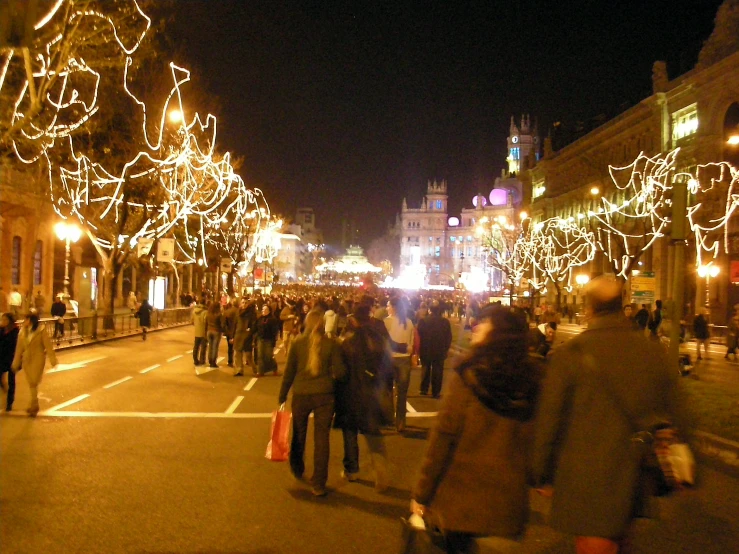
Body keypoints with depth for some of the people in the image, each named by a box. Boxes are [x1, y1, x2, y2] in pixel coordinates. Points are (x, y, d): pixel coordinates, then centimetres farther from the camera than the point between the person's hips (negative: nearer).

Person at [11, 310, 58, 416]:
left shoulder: (41, 330, -10)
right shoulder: (22, 332, 2)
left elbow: (48, 345, -9)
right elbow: (19, 348, 8)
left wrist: (53, 360, -11)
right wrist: (15, 364, 10)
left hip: (37, 359, -4)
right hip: (26, 360, 5)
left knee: (34, 382, -6)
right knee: (31, 383, 11)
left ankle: (33, 406, 7)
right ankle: (35, 405, 24)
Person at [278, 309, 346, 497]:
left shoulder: (297, 343, -5)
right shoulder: (331, 344, -7)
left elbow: (289, 372, -1)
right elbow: (339, 372, -7)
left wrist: (282, 397, 8)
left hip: (300, 395, 1)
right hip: (324, 395, -1)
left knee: (298, 434, 21)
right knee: (321, 439, 6)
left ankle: (297, 470, 43)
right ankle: (318, 484, 8)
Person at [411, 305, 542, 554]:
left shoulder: (468, 377, -13)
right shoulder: (533, 379, -1)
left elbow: (442, 439, -12)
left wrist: (421, 494, -5)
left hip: (463, 497, -4)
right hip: (510, 503, 4)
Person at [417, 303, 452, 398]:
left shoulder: (423, 320, -10)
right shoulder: (445, 322, -6)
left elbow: (419, 335, -7)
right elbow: (449, 337, -2)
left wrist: (420, 348, 4)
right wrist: (445, 349, 8)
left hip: (425, 350, 0)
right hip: (440, 351, 0)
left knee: (425, 369, 16)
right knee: (437, 371, 7)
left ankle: (424, 389, 19)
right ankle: (436, 392, 8)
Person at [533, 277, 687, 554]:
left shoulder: (570, 354, -15)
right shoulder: (654, 352, -2)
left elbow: (549, 419, -11)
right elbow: (674, 417, 7)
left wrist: (542, 473, 3)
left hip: (587, 483, -5)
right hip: (636, 483, 5)